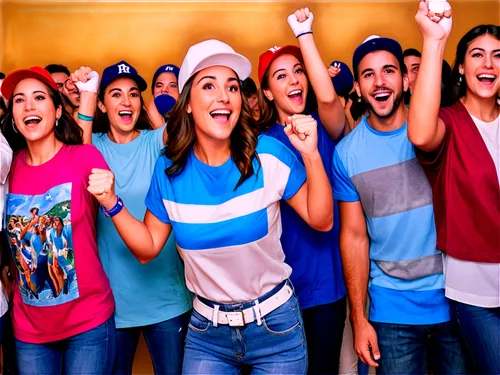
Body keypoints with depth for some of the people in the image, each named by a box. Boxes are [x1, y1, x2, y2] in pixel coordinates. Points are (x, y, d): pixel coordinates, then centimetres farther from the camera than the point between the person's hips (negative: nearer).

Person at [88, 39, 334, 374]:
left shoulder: (268, 154, -16)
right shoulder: (170, 169, -9)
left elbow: (321, 221, -10)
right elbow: (148, 248, 0)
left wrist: (312, 156, -23)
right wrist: (112, 203, -14)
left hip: (275, 325, -1)